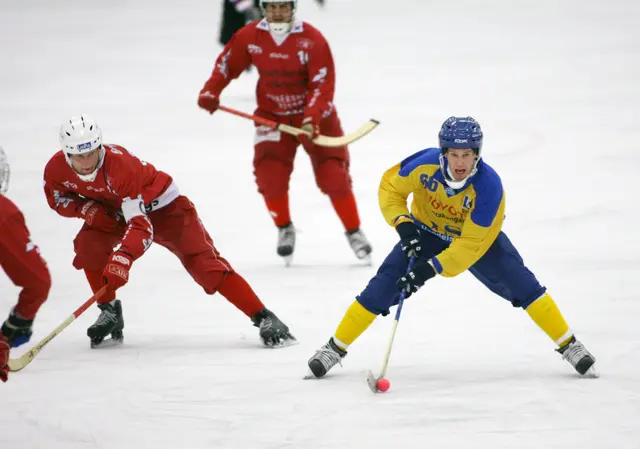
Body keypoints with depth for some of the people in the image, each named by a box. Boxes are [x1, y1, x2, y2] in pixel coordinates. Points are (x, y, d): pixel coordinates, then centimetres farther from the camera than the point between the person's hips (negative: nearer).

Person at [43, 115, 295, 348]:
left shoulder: (120, 164, -39)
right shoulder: (57, 168, -21)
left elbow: (141, 224, -43)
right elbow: (57, 198, 1)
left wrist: (122, 259, -56)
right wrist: (86, 209, -19)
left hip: (161, 205, -5)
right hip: (113, 210, 6)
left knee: (202, 261, -18)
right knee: (88, 246, -22)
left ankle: (264, 319, -20)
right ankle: (110, 313, 0)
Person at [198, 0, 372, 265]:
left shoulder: (312, 40, -21)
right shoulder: (249, 37, -9)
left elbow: (324, 83, -23)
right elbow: (228, 63, 5)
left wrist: (312, 117, -35)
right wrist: (211, 92, -9)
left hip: (314, 115, -2)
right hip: (272, 115, 3)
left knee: (333, 175, -8)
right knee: (269, 173, -13)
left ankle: (354, 232, 10)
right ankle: (284, 229, 10)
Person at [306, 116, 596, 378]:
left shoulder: (489, 186, -35)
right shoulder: (426, 164, -31)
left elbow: (471, 244, -33)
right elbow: (390, 187, -11)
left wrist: (431, 269, -40)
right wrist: (402, 223, -27)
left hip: (478, 236, -1)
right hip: (426, 233, 1)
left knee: (522, 285, -15)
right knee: (381, 289, -10)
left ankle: (568, 345, 0)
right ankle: (335, 348, 4)